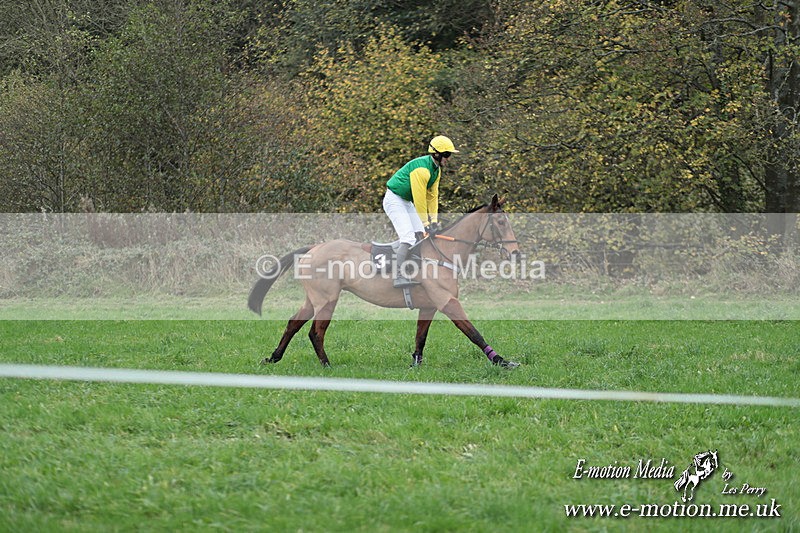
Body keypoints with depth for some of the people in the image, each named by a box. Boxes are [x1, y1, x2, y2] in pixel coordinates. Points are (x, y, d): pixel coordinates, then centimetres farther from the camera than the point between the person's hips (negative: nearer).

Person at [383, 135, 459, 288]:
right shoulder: (422, 169, -28)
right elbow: (419, 198, -26)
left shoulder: (436, 170, 5)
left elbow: (432, 196, 8)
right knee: (408, 238, -21)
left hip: (406, 202, 11)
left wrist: (434, 220, 4)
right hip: (394, 200, -11)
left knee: (421, 236, 9)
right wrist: (426, 223, -21)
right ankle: (398, 277, -26)